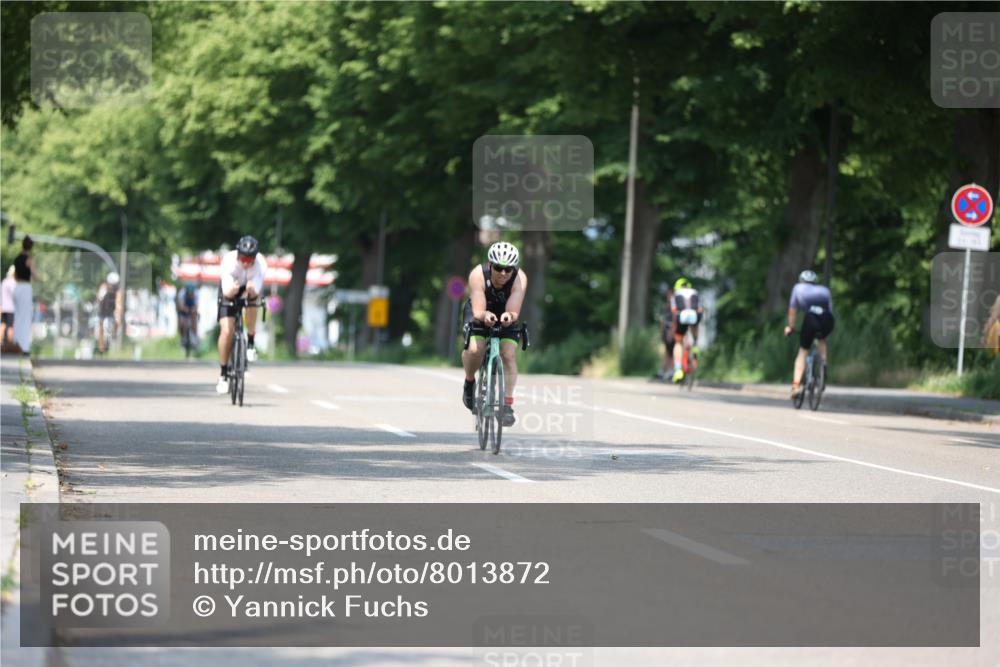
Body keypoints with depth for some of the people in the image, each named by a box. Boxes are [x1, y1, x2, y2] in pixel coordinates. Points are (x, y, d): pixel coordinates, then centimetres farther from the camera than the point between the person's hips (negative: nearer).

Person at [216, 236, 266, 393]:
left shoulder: (260, 264, -32)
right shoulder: (229, 261, -35)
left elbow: (255, 293, -38)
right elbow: (226, 292, -40)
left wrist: (251, 290, -60)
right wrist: (232, 290, -62)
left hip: (249, 288, 1)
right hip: (229, 291, -1)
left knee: (251, 305, -34)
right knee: (226, 331, -14)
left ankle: (250, 343, -12)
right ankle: (223, 374, 0)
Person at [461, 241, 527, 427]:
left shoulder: (520, 279, -30)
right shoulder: (478, 275, -32)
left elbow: (514, 312, -34)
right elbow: (477, 312, -36)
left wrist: (509, 316, -58)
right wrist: (485, 315, -59)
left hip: (506, 317, 1)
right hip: (480, 315, -1)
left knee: (509, 355, -18)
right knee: (474, 349, -25)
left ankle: (507, 405, -8)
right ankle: (469, 382, 5)